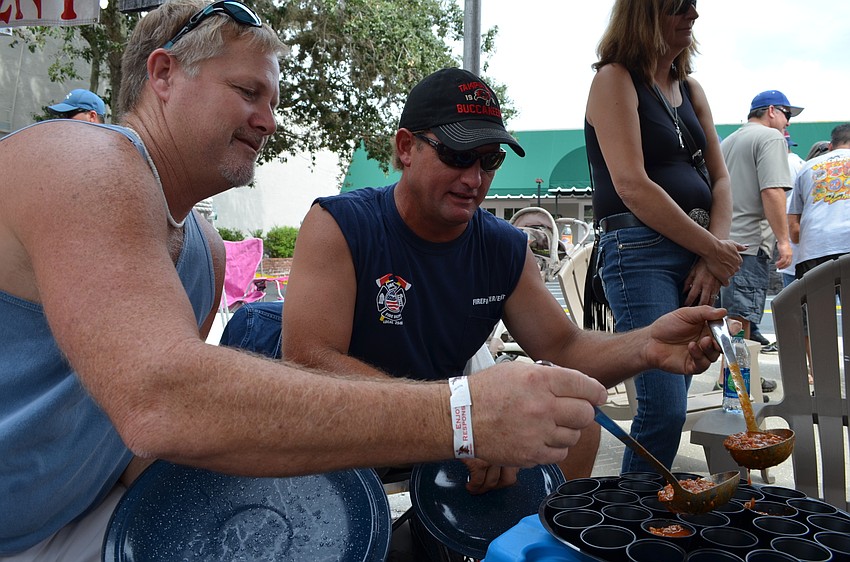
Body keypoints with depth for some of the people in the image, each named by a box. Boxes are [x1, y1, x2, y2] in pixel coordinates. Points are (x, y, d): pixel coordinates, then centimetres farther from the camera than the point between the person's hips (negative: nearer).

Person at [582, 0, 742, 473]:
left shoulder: (691, 89, 19)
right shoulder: (615, 79, -3)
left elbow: (720, 179, 14)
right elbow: (632, 186, -14)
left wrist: (714, 258, -2)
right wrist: (714, 251, -9)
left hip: (697, 252, 7)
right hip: (640, 252, -7)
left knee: (672, 404, 10)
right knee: (665, 410, -14)